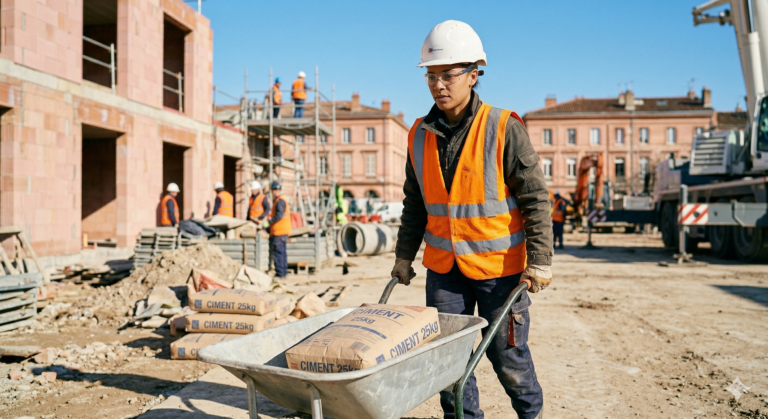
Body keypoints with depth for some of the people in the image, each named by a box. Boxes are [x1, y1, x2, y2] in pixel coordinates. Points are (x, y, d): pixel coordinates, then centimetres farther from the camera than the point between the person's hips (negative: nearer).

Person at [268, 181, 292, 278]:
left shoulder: (279, 201, -15)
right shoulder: (283, 199, 18)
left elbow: (279, 215, -23)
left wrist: (270, 220, -10)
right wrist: (271, 216, 13)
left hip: (279, 230, -11)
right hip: (284, 230, 11)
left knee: (278, 252, -8)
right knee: (282, 251, 15)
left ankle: (280, 273, -7)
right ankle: (284, 271, 22)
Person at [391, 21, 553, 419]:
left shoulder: (503, 128, -11)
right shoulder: (420, 134, 3)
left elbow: (535, 198, -9)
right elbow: (415, 203, 13)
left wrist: (539, 260, -13)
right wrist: (404, 254, 13)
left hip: (499, 265, -4)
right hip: (443, 267, 4)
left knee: (507, 355, 8)